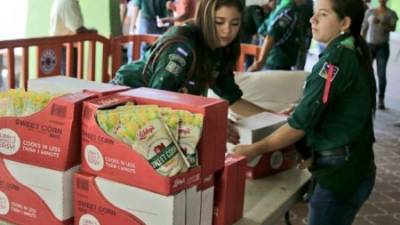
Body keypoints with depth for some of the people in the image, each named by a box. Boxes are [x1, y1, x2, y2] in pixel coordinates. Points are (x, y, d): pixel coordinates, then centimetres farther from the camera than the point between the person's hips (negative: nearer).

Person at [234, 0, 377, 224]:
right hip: (353, 166, 9)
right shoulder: (353, 53, 8)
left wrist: (254, 149, -15)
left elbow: (301, 124, -20)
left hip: (340, 170, -9)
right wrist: (299, 109, 21)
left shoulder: (337, 58, -18)